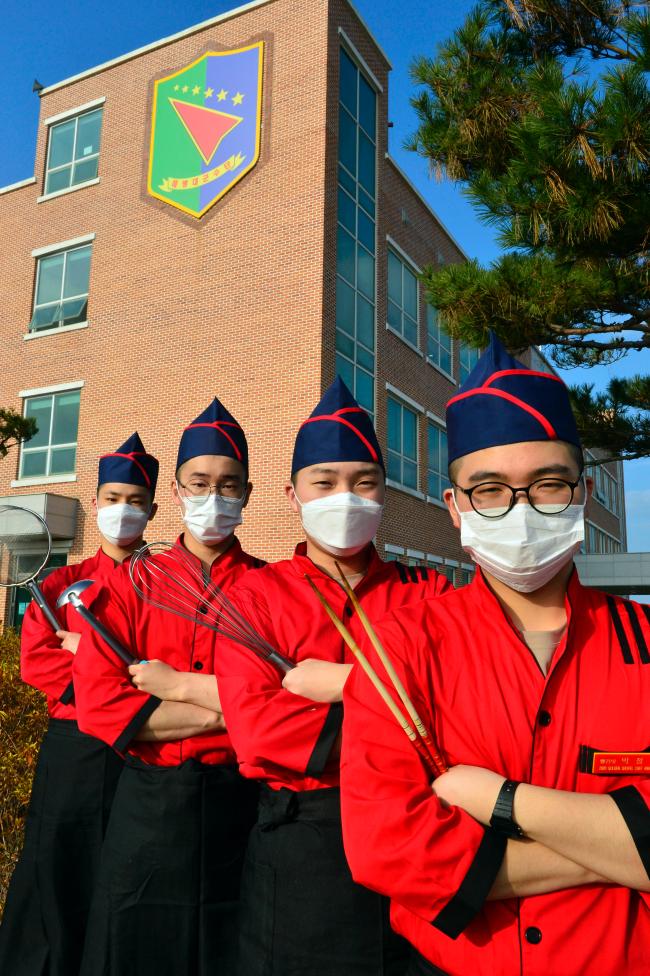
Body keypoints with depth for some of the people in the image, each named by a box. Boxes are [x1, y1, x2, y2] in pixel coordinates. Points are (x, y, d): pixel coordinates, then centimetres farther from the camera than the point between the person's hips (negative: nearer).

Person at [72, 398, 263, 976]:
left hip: (241, 804, -1)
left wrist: (176, 684, -15)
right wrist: (221, 712, -16)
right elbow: (97, 705, -11)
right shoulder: (129, 585, -2)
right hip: (147, 805, 1)